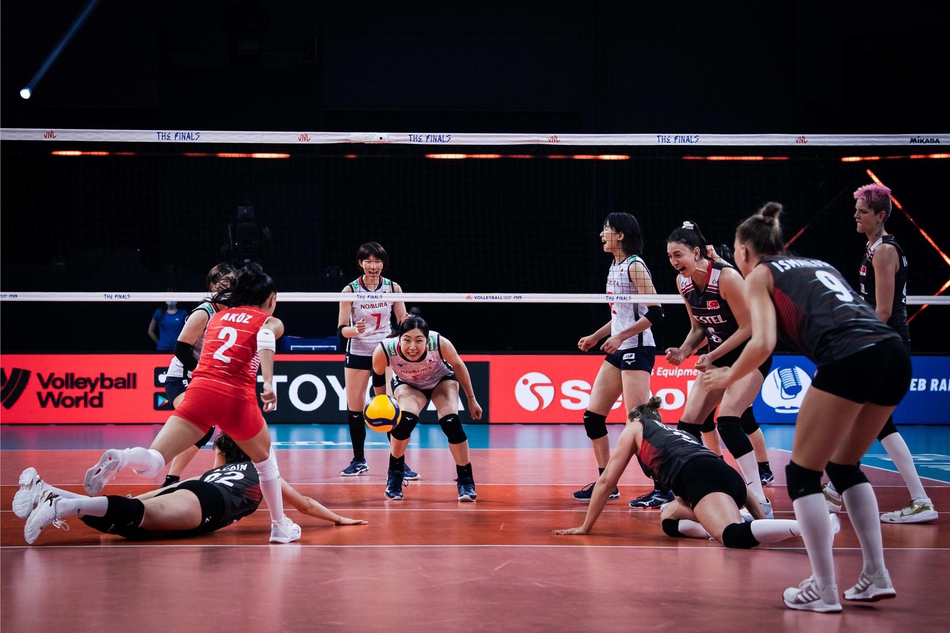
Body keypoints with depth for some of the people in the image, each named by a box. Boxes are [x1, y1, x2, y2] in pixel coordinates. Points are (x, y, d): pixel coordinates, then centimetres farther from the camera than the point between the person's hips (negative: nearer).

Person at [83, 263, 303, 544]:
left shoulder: (218, 317, 26)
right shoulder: (271, 322, 12)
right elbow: (265, 339, -10)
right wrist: (269, 383, -21)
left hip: (199, 392, 2)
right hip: (237, 398, -2)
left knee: (150, 464, -10)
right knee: (265, 459, 26)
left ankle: (119, 458, -42)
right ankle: (280, 526, 29)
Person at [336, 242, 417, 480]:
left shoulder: (393, 288, -2)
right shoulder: (350, 290, -6)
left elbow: (402, 322, 3)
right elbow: (341, 329, -8)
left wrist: (407, 322, -20)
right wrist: (355, 330, -29)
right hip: (357, 353, 0)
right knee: (354, 409, 2)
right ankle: (359, 460, 17)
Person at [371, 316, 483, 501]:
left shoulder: (440, 343, -37)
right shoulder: (383, 351, -37)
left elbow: (458, 365, -15)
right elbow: (378, 376, -12)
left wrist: (471, 399, -6)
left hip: (442, 380, 0)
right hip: (407, 385, 0)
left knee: (451, 422, -22)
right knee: (406, 418, -29)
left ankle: (466, 481, -3)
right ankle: (394, 477, -5)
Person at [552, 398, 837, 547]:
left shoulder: (634, 429, 27)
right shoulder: (675, 433, 41)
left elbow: (606, 480, 27)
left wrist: (586, 527, 34)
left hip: (701, 477, -7)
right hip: (726, 472, 7)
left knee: (737, 536, -28)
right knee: (670, 518, 27)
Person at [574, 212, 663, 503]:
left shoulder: (634, 266, -12)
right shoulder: (615, 266, 14)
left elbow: (655, 312, -19)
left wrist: (621, 336, -23)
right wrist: (595, 337, 23)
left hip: (637, 350, -10)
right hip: (618, 351, 10)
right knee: (592, 416, 8)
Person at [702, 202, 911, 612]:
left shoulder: (759, 275, 13)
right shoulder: (816, 265, 32)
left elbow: (762, 343, 0)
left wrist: (727, 377, 15)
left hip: (850, 357, -7)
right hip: (894, 353, 7)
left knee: (803, 472, 7)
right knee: (844, 466, 24)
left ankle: (823, 589, 3)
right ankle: (875, 577, 18)